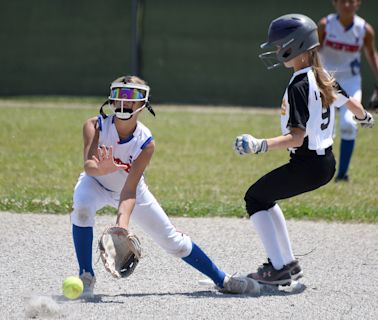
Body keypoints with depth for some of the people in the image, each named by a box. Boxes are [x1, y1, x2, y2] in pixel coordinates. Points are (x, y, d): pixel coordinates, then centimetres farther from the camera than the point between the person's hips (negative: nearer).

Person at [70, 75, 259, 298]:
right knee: (82, 207, -36)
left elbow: (129, 189, -34)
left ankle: (222, 280, 21)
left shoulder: (146, 143, -27)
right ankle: (86, 277, -21)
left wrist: (122, 223, -51)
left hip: (130, 190, 1)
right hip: (96, 185, -1)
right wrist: (104, 169, -67)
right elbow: (89, 166, -43)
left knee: (174, 241, 2)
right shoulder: (95, 126, -28)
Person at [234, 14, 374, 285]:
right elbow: (353, 105, 20)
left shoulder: (299, 87, -21)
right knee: (264, 197, 23)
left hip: (307, 165, -9)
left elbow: (297, 137, -27)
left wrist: (261, 145, -37)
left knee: (255, 198, 7)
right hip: (327, 162, 9)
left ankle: (279, 268, 0)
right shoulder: (324, 77, 5)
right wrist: (365, 118, 42)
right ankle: (287, 263, 22)